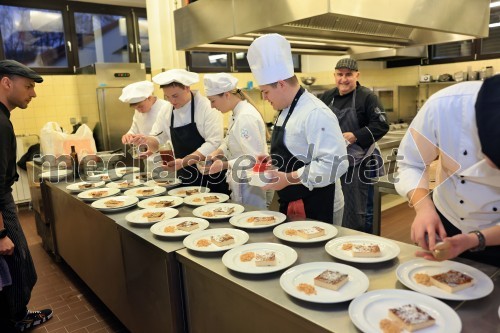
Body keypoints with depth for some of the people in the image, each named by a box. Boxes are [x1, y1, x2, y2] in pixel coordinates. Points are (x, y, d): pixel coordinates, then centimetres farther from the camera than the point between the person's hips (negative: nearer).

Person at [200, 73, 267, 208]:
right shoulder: (238, 113, 7)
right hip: (242, 183, 9)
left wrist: (225, 165, -24)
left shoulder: (246, 117, -22)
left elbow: (254, 159, -24)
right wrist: (218, 153, 4)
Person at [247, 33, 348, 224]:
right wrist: (272, 165, 5)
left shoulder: (316, 114, -21)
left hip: (313, 208, -9)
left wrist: (289, 179, -24)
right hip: (289, 204, 9)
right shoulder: (286, 112, 10)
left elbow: (334, 164, -27)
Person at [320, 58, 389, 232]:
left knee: (354, 214, 1)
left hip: (356, 164, -5)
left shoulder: (367, 97, -7)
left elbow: (381, 126, -13)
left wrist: (355, 136, -23)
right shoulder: (327, 96, 9)